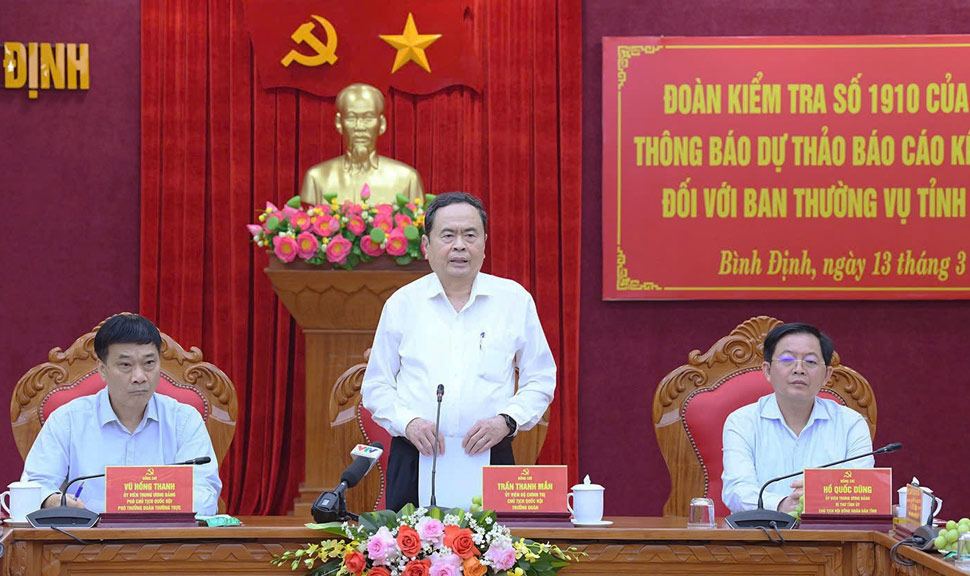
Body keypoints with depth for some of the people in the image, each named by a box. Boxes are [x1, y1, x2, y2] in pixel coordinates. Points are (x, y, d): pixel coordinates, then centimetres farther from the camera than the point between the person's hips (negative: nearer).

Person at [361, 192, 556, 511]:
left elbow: (540, 380, 10)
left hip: (490, 459, 0)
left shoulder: (515, 300, 8)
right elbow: (376, 386, 12)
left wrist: (507, 420, -7)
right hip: (414, 458, 0)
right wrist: (408, 422, -7)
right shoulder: (401, 303, 9)